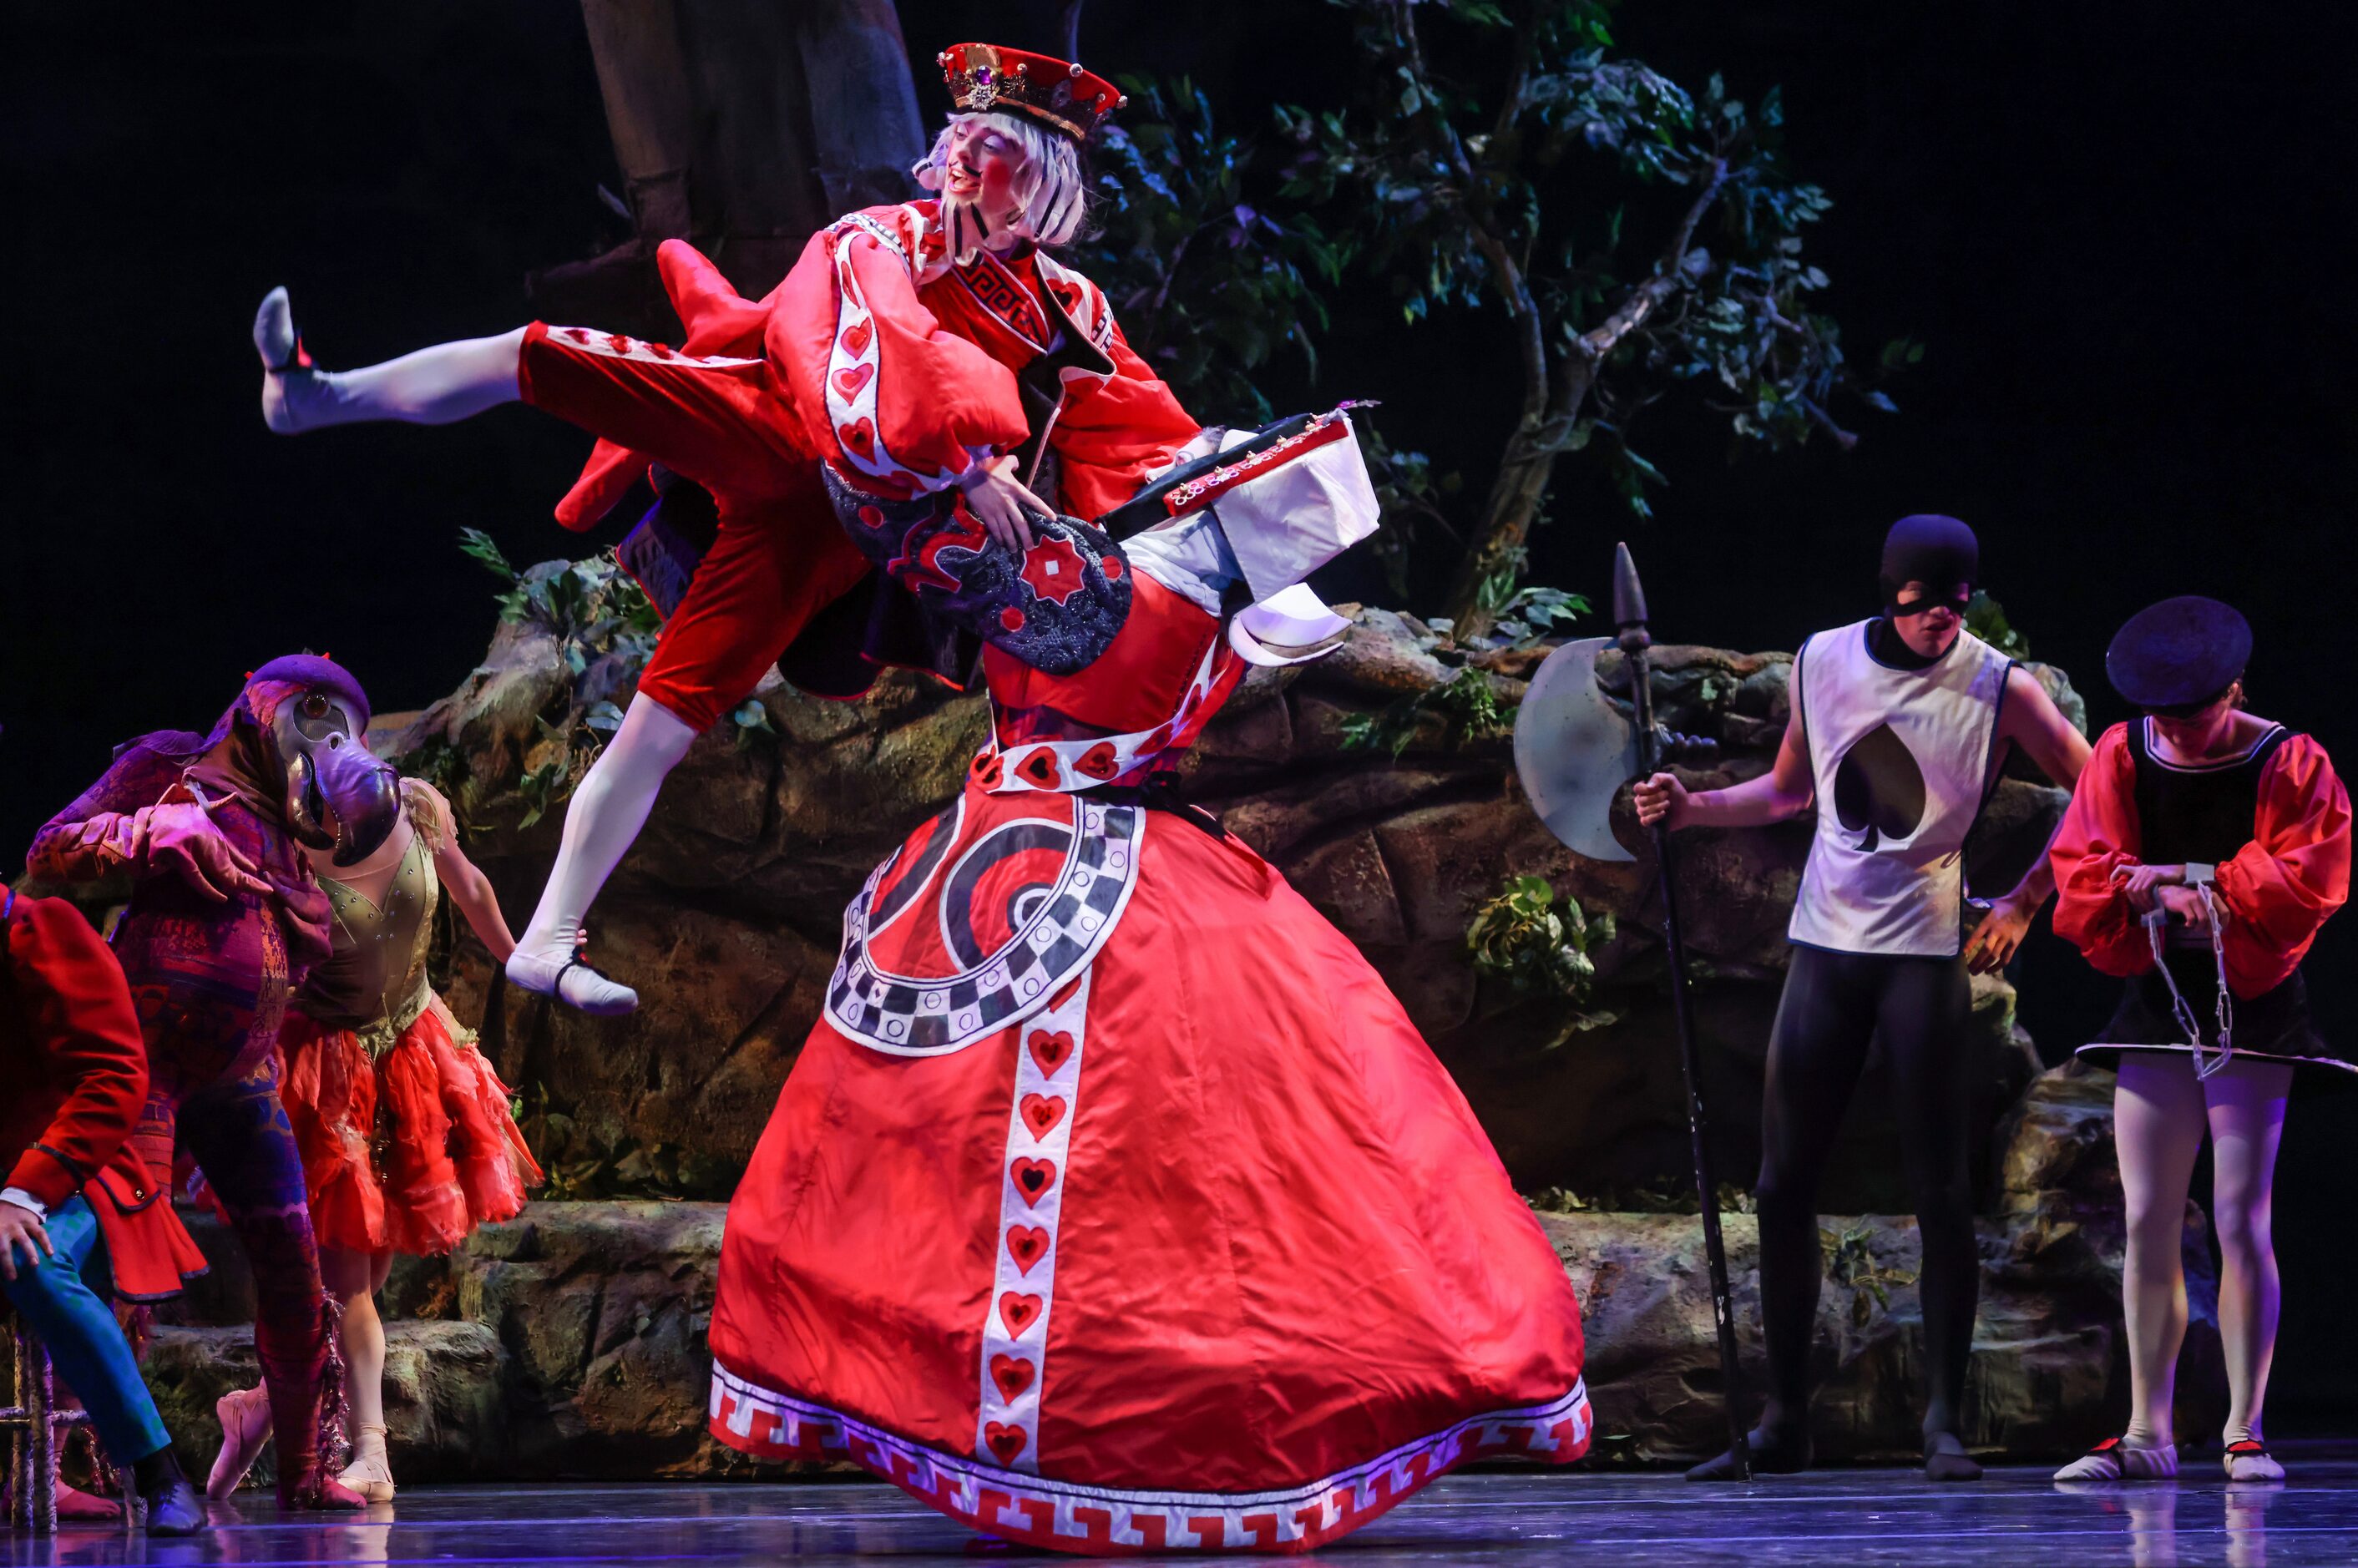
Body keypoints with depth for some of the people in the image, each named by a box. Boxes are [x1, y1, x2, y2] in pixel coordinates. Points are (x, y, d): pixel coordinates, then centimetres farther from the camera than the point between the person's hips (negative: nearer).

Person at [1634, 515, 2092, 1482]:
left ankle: (1944, 1424, 4)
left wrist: (2021, 905, -4)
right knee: (1783, 1185, 2)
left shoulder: (1997, 688, -6)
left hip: (1927, 954, -4)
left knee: (1939, 1192, -4)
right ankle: (1783, 1421, 10)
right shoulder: (1823, 663, 5)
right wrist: (1688, 807, 6)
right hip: (1825, 944, 4)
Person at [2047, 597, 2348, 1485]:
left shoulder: (2289, 765, -6)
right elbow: (2080, 877, 0)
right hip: (2158, 1001, 4)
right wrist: (2161, 899, -18)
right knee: (2148, 1222, 2)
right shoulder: (2122, 758, 4)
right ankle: (2147, 1435, 7)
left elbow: (2309, 881, -12)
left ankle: (2244, 1432, -1)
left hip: (2253, 1005, -4)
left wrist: (2192, 878, -16)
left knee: (2241, 1220, -7)